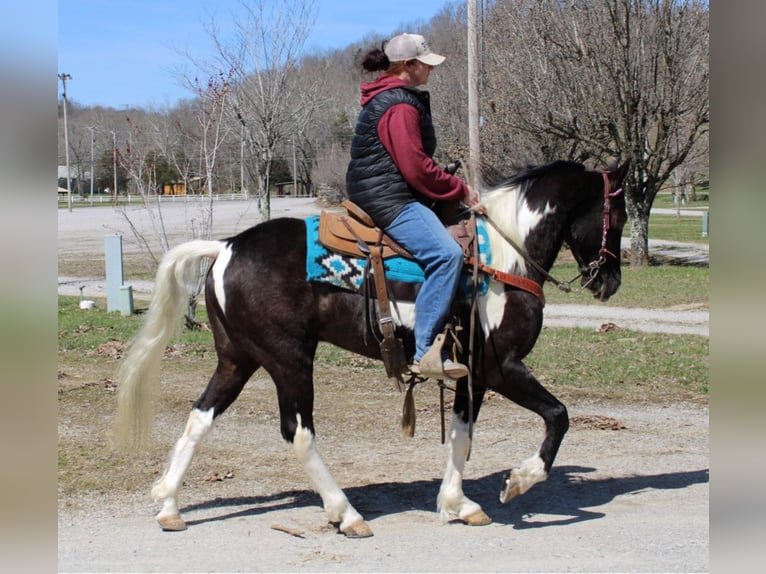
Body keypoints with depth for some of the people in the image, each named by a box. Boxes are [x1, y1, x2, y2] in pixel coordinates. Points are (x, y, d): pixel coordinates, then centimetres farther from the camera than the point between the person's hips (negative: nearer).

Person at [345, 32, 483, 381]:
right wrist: (460, 190, -8)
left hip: (381, 194, 12)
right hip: (389, 200, -12)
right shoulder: (400, 106, -13)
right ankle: (426, 351, -30)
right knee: (446, 253, -28)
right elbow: (416, 168, -20)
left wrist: (454, 188, 16)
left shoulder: (387, 99, 20)